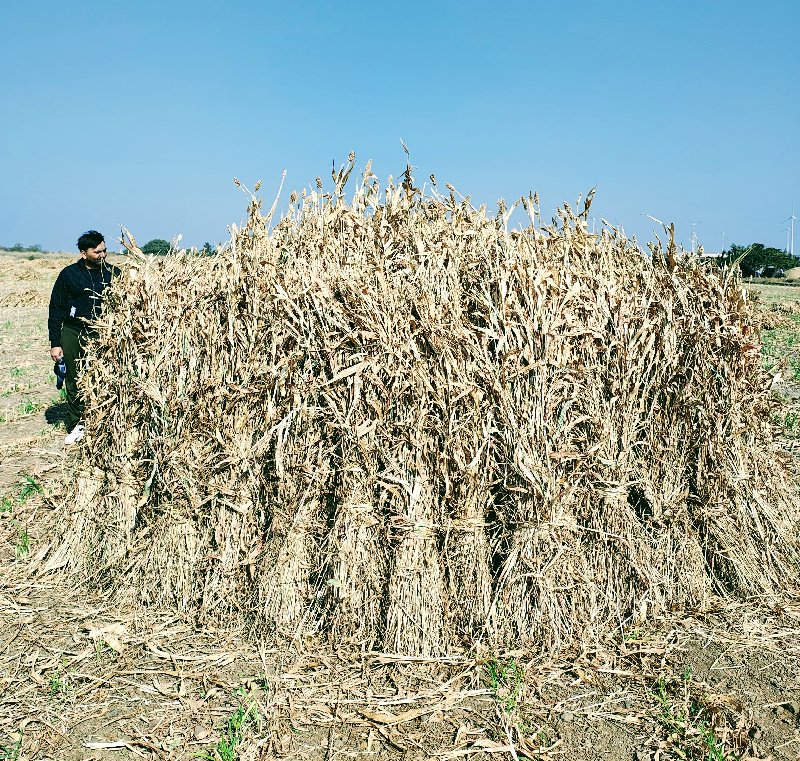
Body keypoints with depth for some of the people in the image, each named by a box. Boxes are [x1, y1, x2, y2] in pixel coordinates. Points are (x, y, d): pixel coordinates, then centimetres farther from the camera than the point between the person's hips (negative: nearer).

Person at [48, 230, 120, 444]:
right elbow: (56, 309, 6)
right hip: (73, 333, 1)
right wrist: (55, 343, 2)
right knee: (74, 381, 5)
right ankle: (76, 425, 16)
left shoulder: (113, 273, 4)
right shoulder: (69, 274, 3)